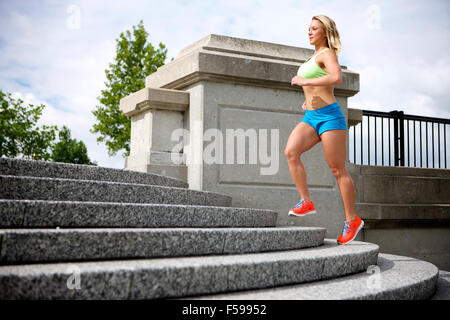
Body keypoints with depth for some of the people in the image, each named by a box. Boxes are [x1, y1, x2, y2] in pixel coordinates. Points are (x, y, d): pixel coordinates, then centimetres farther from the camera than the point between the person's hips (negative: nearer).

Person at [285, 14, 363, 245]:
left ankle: (352, 220, 6)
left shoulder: (327, 53, -5)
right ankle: (306, 202, -16)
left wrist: (305, 82, -21)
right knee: (291, 151, -19)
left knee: (338, 170, -5)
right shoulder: (315, 56, 21)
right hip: (310, 117, 8)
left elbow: (337, 78, -26)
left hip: (329, 116, -8)